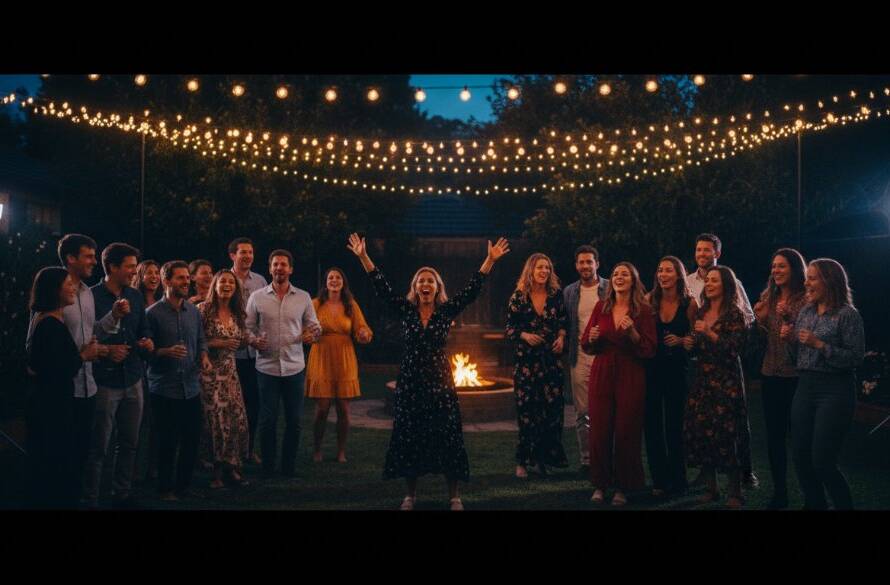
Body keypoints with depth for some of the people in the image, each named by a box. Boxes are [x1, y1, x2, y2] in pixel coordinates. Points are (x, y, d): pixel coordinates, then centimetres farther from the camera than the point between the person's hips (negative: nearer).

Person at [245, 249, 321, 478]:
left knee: (294, 421, 7)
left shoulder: (303, 297, 4)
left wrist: (312, 335, -13)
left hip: (294, 367, 1)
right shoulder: (257, 297, 2)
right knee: (267, 421, 3)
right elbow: (247, 327, 6)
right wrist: (253, 340, -15)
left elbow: (315, 326, 10)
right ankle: (267, 467, 17)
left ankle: (289, 467, 20)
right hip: (267, 367, -1)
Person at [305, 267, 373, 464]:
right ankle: (317, 450, 15)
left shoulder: (351, 305, 7)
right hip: (321, 360, -2)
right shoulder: (316, 304, 2)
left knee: (343, 408, 2)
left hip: (345, 361, 2)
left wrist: (363, 334, -17)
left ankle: (341, 451, 16)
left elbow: (361, 331, 5)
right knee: (322, 408, -2)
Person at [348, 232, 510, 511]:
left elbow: (472, 289, -6)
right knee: (408, 438, 5)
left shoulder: (447, 310, 0)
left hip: (440, 380, -1)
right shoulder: (406, 309, 2)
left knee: (447, 437, 0)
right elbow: (382, 288, -4)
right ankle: (410, 495, 18)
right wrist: (364, 257, -11)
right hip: (410, 381, 1)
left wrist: (490, 260, -13)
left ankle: (454, 496, 10)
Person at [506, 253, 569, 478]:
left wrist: (561, 337, -5)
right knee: (526, 409, -1)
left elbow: (563, 322, 14)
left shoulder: (556, 295, 6)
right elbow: (509, 328, 2)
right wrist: (524, 335, -15)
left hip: (551, 358, 2)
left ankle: (542, 459, 11)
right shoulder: (518, 297, 0)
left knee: (553, 408, -2)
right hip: (525, 360, -2)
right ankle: (523, 461, 8)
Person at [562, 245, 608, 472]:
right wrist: (568, 355, 5)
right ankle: (586, 458, 13)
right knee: (582, 413, 5)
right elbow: (566, 326, 13)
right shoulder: (569, 292, 10)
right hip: (580, 359, 3)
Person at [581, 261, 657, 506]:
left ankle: (622, 487, 12)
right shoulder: (601, 307, 7)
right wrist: (592, 338, -9)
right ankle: (600, 484, 12)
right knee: (599, 429, -1)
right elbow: (586, 345, 12)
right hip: (602, 375, 2)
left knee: (626, 431, -1)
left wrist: (632, 332, -18)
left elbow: (649, 349, -4)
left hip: (631, 377, -2)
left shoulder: (643, 310, 0)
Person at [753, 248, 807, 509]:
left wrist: (788, 317, -23)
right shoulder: (767, 296, 10)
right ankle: (779, 494, 21)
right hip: (771, 375, 6)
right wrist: (761, 319, -4)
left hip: (796, 376, -6)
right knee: (774, 435, 10)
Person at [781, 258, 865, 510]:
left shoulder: (848, 315, -9)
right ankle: (814, 504, 25)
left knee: (822, 461, -7)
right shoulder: (805, 312, 11)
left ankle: (844, 505, 11)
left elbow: (856, 358, -14)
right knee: (801, 457, 8)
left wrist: (820, 344, -20)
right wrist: (790, 340, -1)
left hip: (835, 391, -7)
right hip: (805, 387, 7)